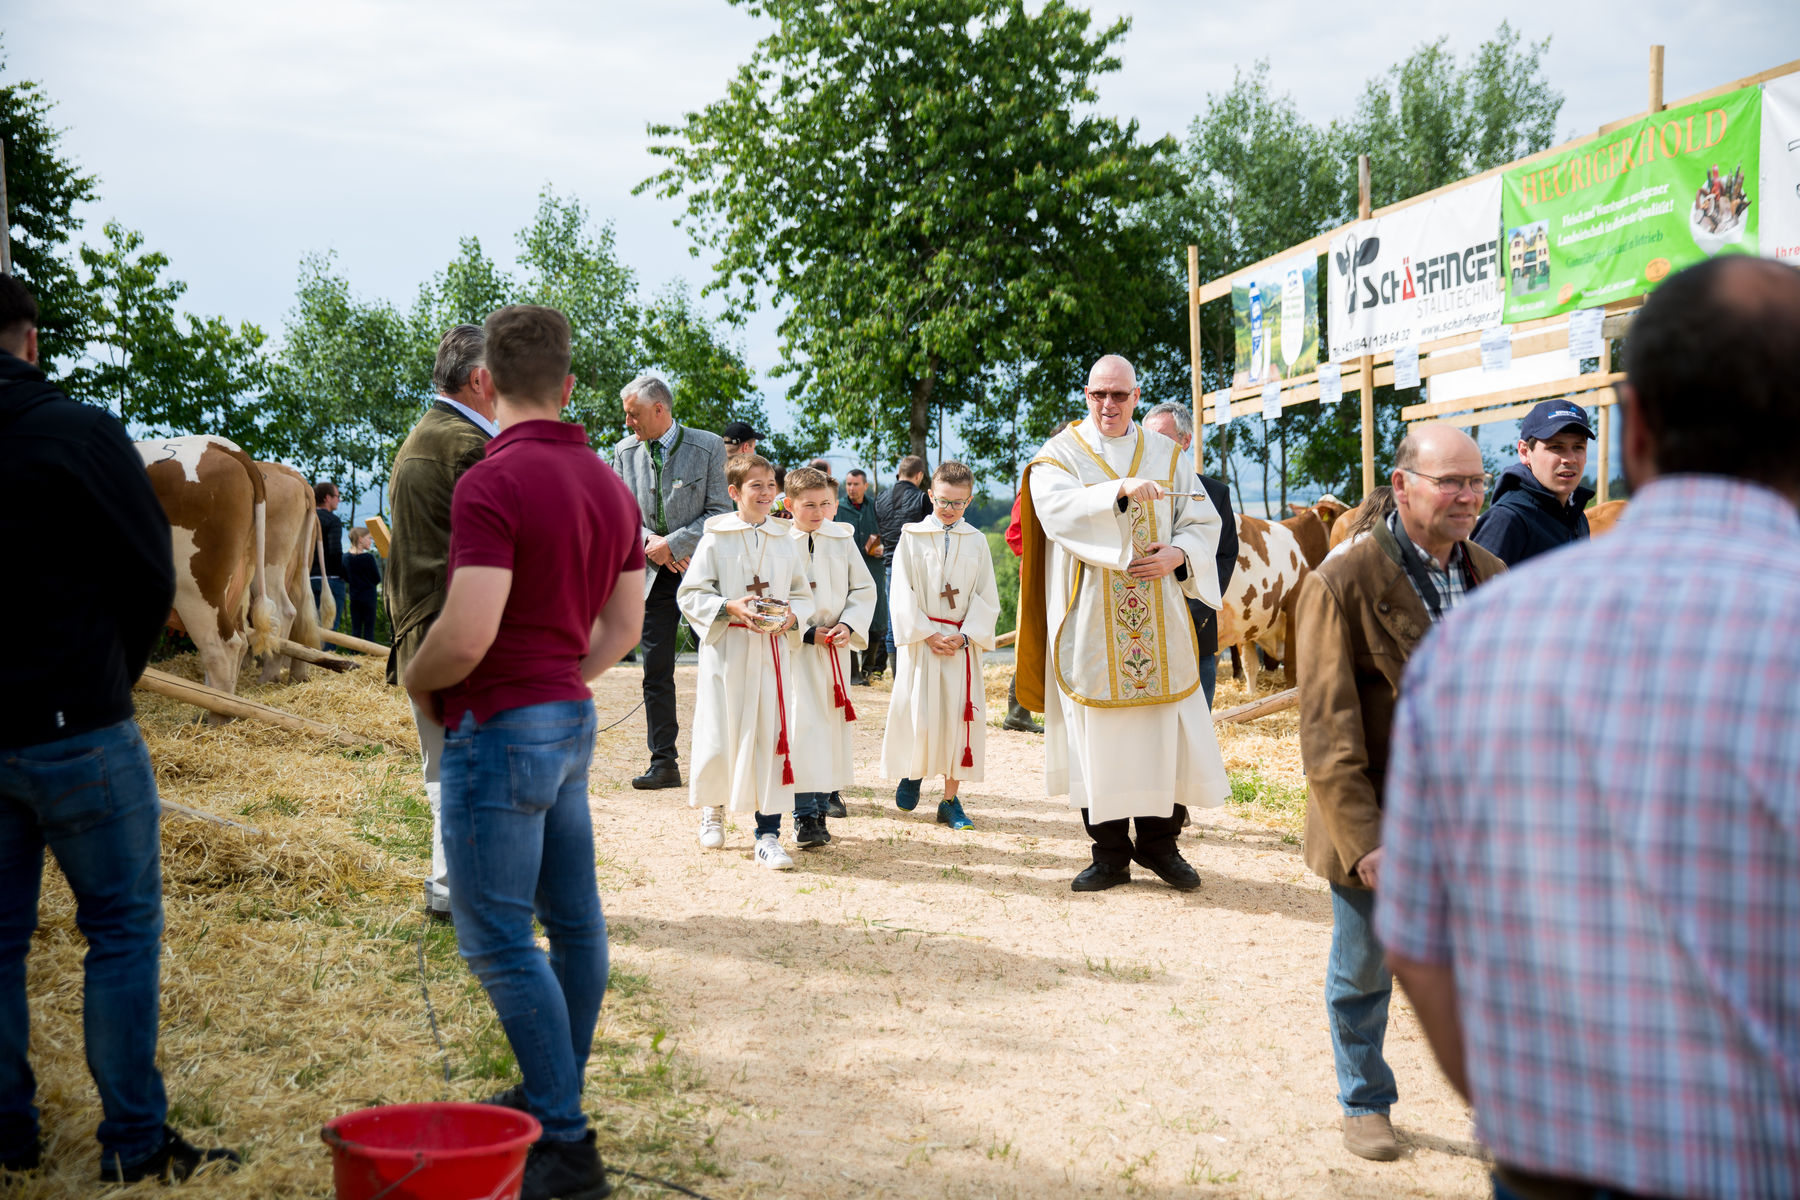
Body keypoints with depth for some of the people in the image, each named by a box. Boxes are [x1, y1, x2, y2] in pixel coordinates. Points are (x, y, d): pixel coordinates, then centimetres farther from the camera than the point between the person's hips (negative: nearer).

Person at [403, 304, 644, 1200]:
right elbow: (623, 626, 15)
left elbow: (468, 632, -25)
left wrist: (417, 682, -7)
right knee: (571, 916, 16)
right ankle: (557, 1094, 30)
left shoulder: (493, 483, -18)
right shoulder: (608, 485, 9)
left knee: (497, 940, -3)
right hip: (572, 718, 9)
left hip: (500, 727, -9)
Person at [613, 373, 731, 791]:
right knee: (655, 671, 2)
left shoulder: (708, 447, -3)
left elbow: (721, 512, -7)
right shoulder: (624, 452, 8)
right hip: (653, 573, 3)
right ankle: (663, 762, 8)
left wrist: (673, 544, -14)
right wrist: (649, 543, -9)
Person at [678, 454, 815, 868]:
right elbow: (690, 594, -2)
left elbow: (803, 595, 14)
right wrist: (729, 608, -17)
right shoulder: (715, 539, -1)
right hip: (726, 650, -2)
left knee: (772, 737, -3)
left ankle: (768, 834, 2)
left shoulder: (784, 541, 9)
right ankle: (712, 808, 32)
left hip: (772, 651, 3)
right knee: (720, 737, 2)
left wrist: (793, 615, -7)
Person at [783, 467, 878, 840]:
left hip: (836, 646, 4)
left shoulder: (842, 538, 5)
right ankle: (805, 815, -9)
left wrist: (849, 625, -4)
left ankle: (825, 796, 23)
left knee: (832, 722, 9)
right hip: (793, 648, -4)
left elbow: (864, 588, 11)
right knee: (801, 724, -10)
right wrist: (804, 634, -12)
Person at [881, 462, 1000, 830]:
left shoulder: (976, 541, 7)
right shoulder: (912, 537, 2)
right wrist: (928, 634, -11)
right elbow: (902, 594, -2)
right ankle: (912, 772, 27)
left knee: (959, 716, 1)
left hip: (963, 643, 2)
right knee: (918, 714, -3)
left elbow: (987, 598, 4)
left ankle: (950, 800, 8)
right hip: (920, 640, -2)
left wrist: (964, 636, -9)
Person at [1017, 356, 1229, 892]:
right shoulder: (1060, 454, 1)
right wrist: (1121, 491, -33)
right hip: (1090, 621, -2)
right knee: (1096, 731, 0)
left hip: (1159, 621, 3)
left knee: (1166, 727, 2)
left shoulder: (1166, 455, 12)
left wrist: (1178, 554, -11)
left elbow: (1202, 520, 10)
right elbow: (1057, 508, -19)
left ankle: (1159, 842, 16)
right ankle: (1110, 853, 11)